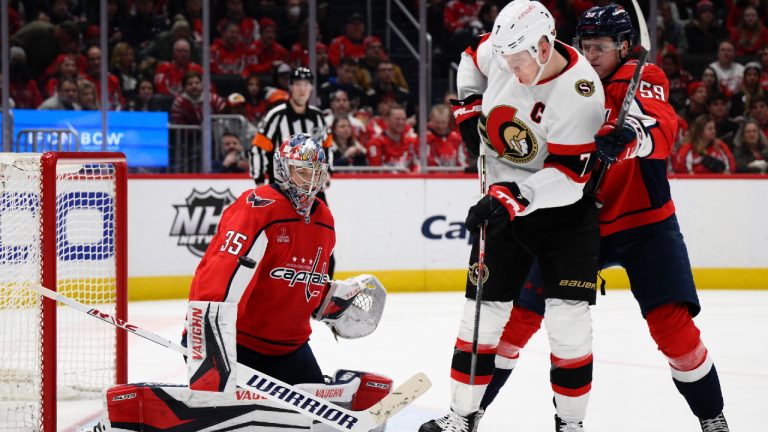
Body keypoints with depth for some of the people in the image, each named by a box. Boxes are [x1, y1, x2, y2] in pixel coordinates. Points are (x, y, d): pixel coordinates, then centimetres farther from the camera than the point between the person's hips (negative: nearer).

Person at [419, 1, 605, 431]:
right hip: (504, 200, 5)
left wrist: (514, 198, -35)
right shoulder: (500, 50, -10)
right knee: (484, 306, 5)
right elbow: (471, 59, 16)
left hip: (565, 207, -5)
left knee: (569, 318, -9)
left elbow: (568, 174, -28)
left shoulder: (581, 92, -27)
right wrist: (469, 108, 5)